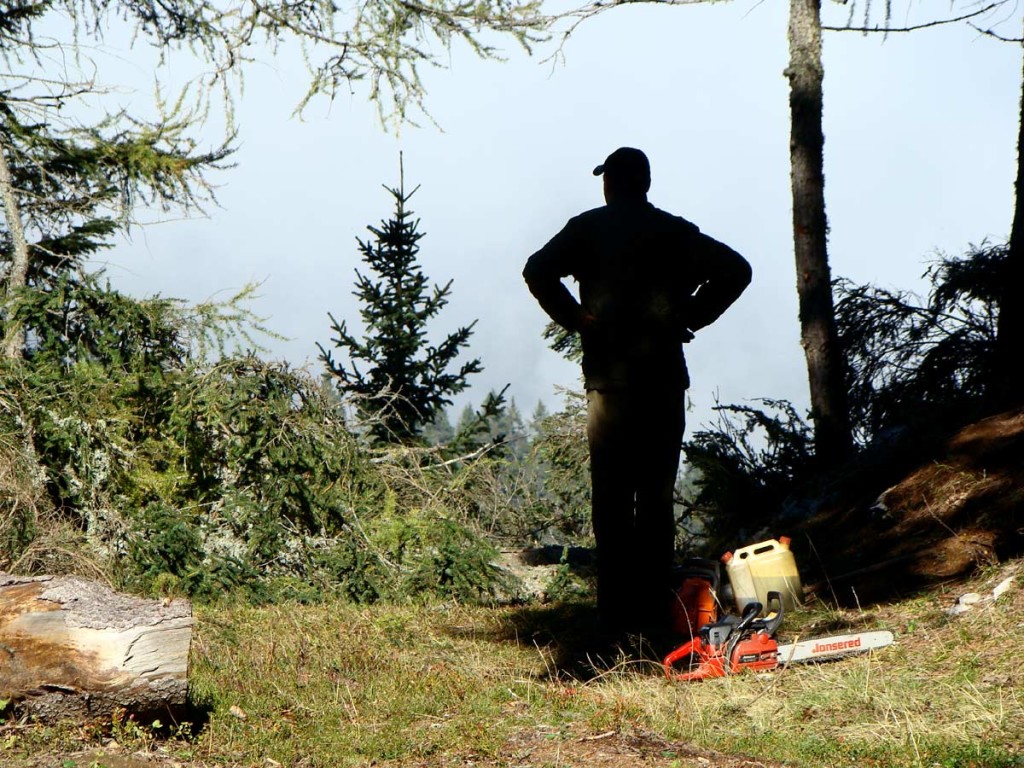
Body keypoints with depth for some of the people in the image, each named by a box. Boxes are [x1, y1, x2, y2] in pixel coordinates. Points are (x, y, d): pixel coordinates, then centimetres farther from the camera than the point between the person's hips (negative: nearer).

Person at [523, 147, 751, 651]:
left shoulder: (587, 228, 4)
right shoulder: (675, 232, 9)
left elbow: (538, 270, -12)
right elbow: (735, 269, -2)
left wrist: (574, 320, -3)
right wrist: (689, 318, 2)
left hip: (609, 379, -2)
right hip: (665, 381, 2)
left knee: (611, 504, 2)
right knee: (657, 502, 6)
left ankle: (616, 623, 0)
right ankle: (655, 621, 6)